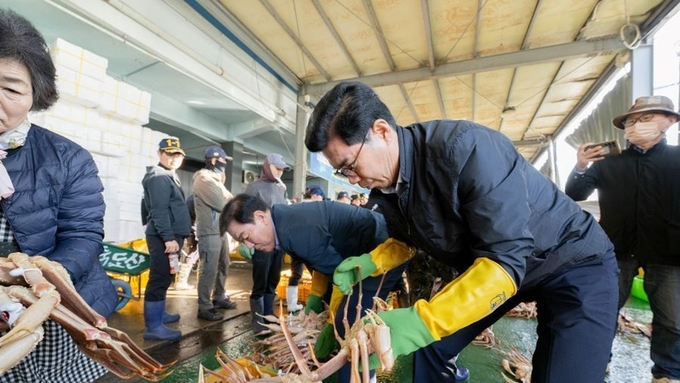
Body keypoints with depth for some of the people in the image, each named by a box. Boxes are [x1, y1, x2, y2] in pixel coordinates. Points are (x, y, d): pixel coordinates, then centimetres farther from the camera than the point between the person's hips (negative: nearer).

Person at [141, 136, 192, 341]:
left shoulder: (168, 176, 20)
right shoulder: (158, 177, -12)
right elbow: (159, 210, -21)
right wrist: (169, 237, -26)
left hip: (171, 235, 11)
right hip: (164, 237, -11)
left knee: (164, 278, 19)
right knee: (160, 279, -8)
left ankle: (158, 314, 31)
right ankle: (153, 326, -3)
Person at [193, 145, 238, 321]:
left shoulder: (216, 179, 20)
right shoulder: (203, 179, -10)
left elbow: (230, 200, 15)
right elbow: (221, 203, -19)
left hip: (221, 231, 10)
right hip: (210, 232, -9)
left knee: (223, 266, 17)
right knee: (209, 270, -4)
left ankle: (219, 298, 30)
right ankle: (204, 307, 5)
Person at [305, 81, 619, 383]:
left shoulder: (463, 148, -33)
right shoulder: (385, 188, -10)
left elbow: (507, 259, -34)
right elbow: (407, 239, 9)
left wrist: (424, 321, -40)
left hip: (573, 262, -5)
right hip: (483, 268, 6)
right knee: (429, 347, -1)